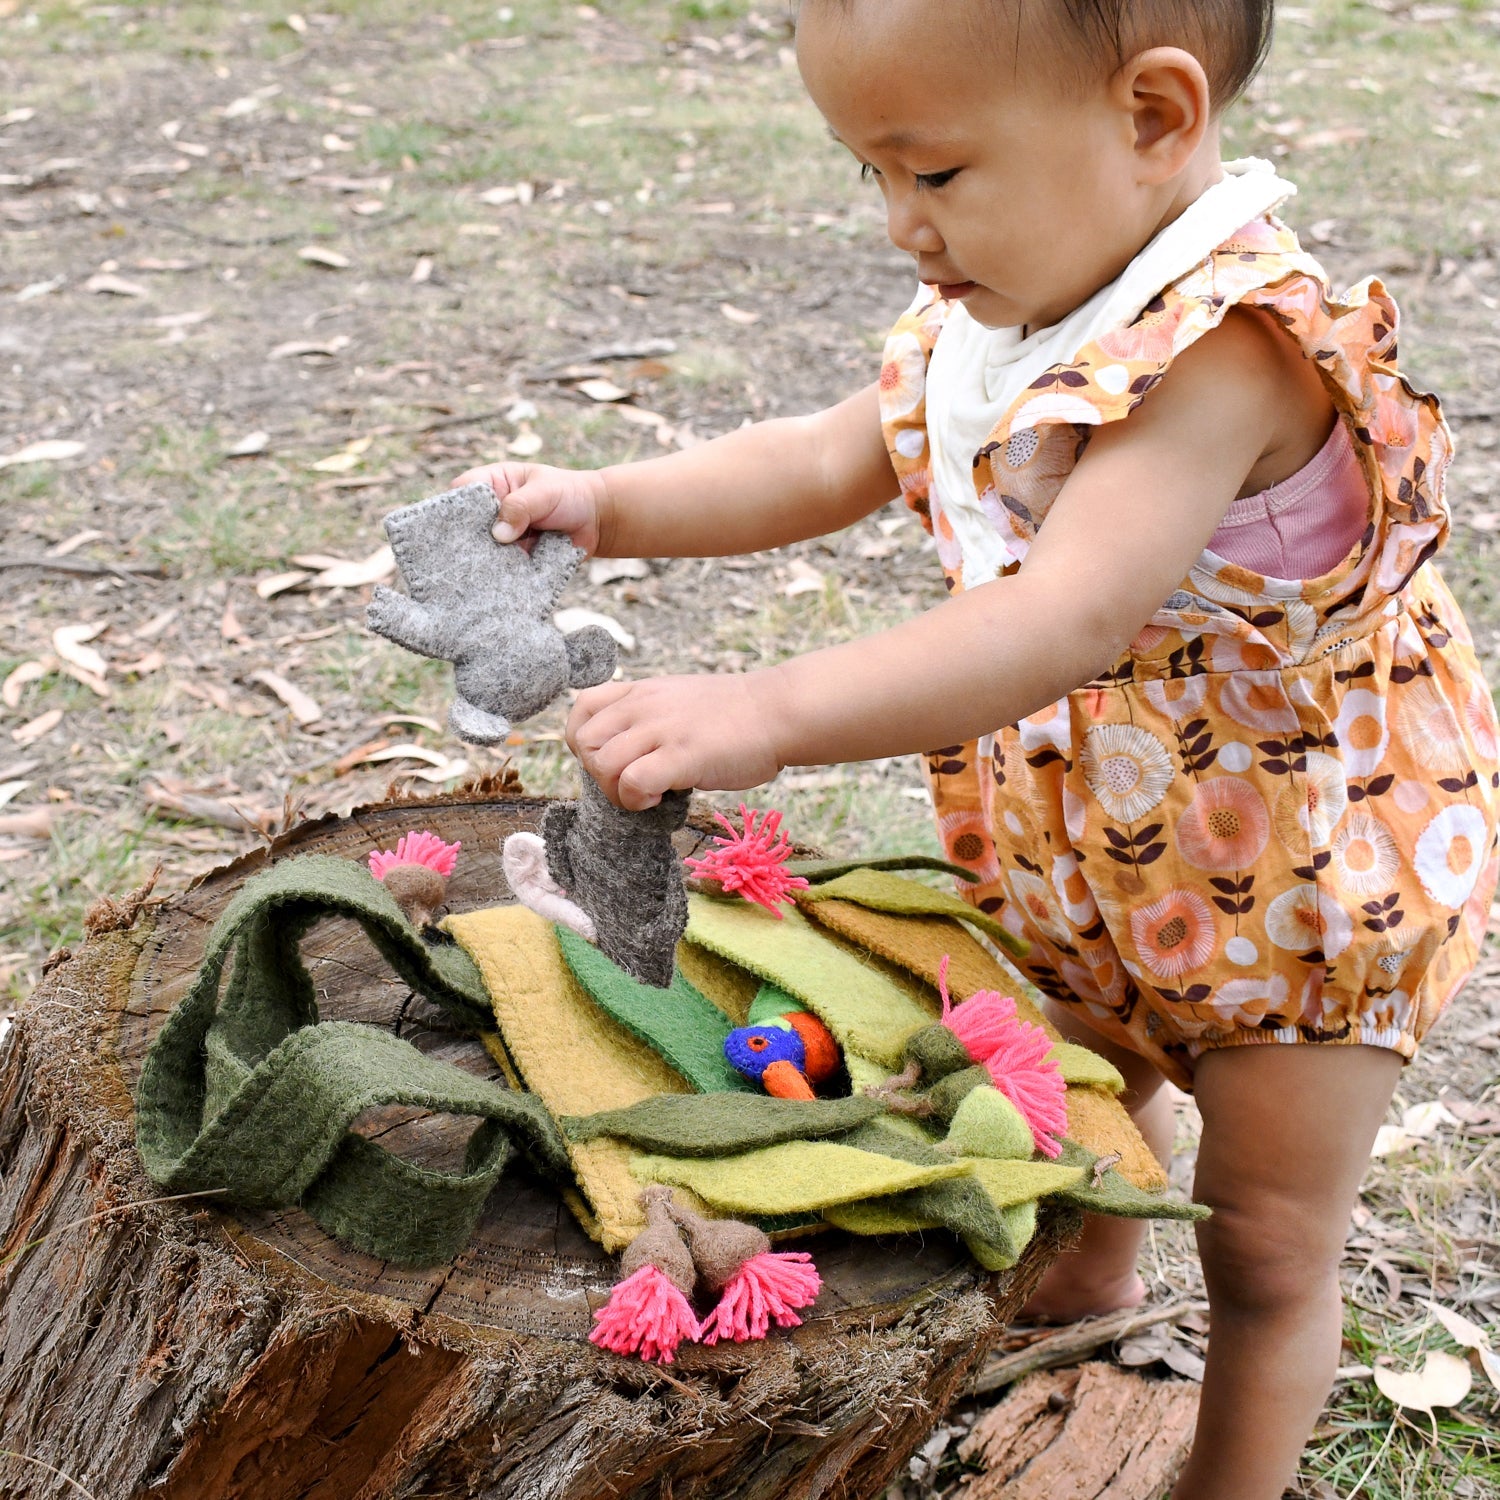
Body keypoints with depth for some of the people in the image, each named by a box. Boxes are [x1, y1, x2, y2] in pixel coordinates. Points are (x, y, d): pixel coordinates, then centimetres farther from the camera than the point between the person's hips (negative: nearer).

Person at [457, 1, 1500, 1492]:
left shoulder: (1222, 349, -36)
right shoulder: (998, 307, -8)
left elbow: (1068, 616, -49)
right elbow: (830, 460, 5)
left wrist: (770, 713, -57)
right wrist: (605, 506, -7)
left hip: (1304, 872, -8)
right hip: (1099, 849, 8)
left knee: (1265, 1250, 9)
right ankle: (1084, 1311, 60)